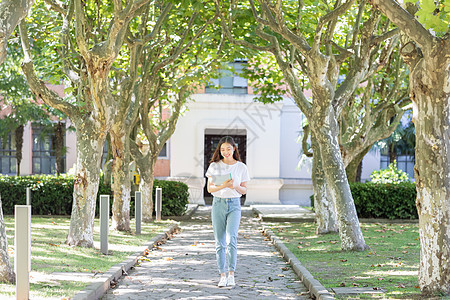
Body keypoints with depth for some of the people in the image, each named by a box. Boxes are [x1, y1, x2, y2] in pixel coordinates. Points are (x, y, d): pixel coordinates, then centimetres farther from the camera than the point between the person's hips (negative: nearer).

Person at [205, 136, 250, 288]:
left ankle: (231, 275, -14)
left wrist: (234, 186, -14)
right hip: (218, 204, 1)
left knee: (231, 239, -17)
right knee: (220, 242, 1)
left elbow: (244, 190, 7)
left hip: (234, 205, -1)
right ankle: (222, 276, 6)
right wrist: (223, 186, -18)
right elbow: (209, 188, 0)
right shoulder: (214, 166, 3)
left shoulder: (241, 167, 4)